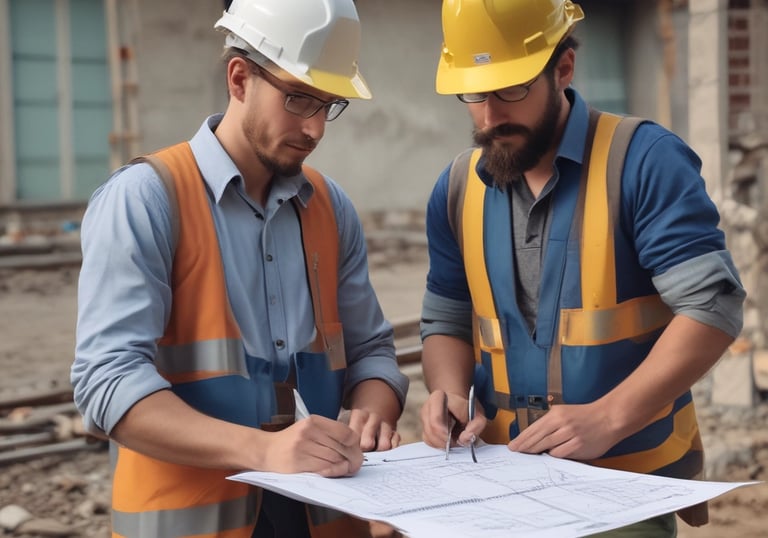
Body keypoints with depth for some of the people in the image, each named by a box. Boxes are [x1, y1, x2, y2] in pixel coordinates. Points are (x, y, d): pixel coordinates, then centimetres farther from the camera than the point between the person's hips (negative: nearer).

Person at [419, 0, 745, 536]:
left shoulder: (643, 159, -13)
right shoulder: (458, 186, 4)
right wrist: (450, 394, -8)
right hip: (503, 480, 5)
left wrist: (608, 419, -25)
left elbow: (712, 306, -18)